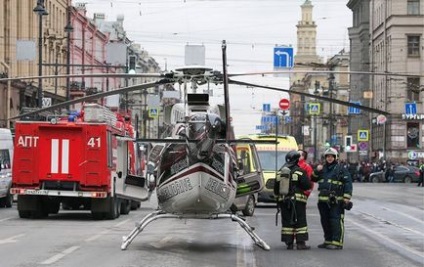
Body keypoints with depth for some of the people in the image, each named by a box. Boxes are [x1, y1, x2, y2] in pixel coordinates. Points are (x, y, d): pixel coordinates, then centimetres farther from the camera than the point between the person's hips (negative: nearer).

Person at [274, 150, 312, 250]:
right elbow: (307, 185, -11)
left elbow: (276, 187, 13)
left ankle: (289, 243, 7)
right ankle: (300, 243, -4)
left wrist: (278, 198, 22)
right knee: (300, 221, 0)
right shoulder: (299, 171, -8)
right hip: (297, 199, -5)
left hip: (283, 200, 5)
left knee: (287, 221, 7)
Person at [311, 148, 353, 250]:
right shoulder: (322, 169, 18)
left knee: (336, 221, -10)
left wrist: (346, 197, -13)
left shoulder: (341, 169, -1)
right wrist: (316, 171, 4)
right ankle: (328, 241, 22)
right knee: (325, 222, 12)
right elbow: (314, 179, 25)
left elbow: (348, 183, -5)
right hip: (323, 201, 7)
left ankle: (337, 242, -10)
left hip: (336, 201, -7)